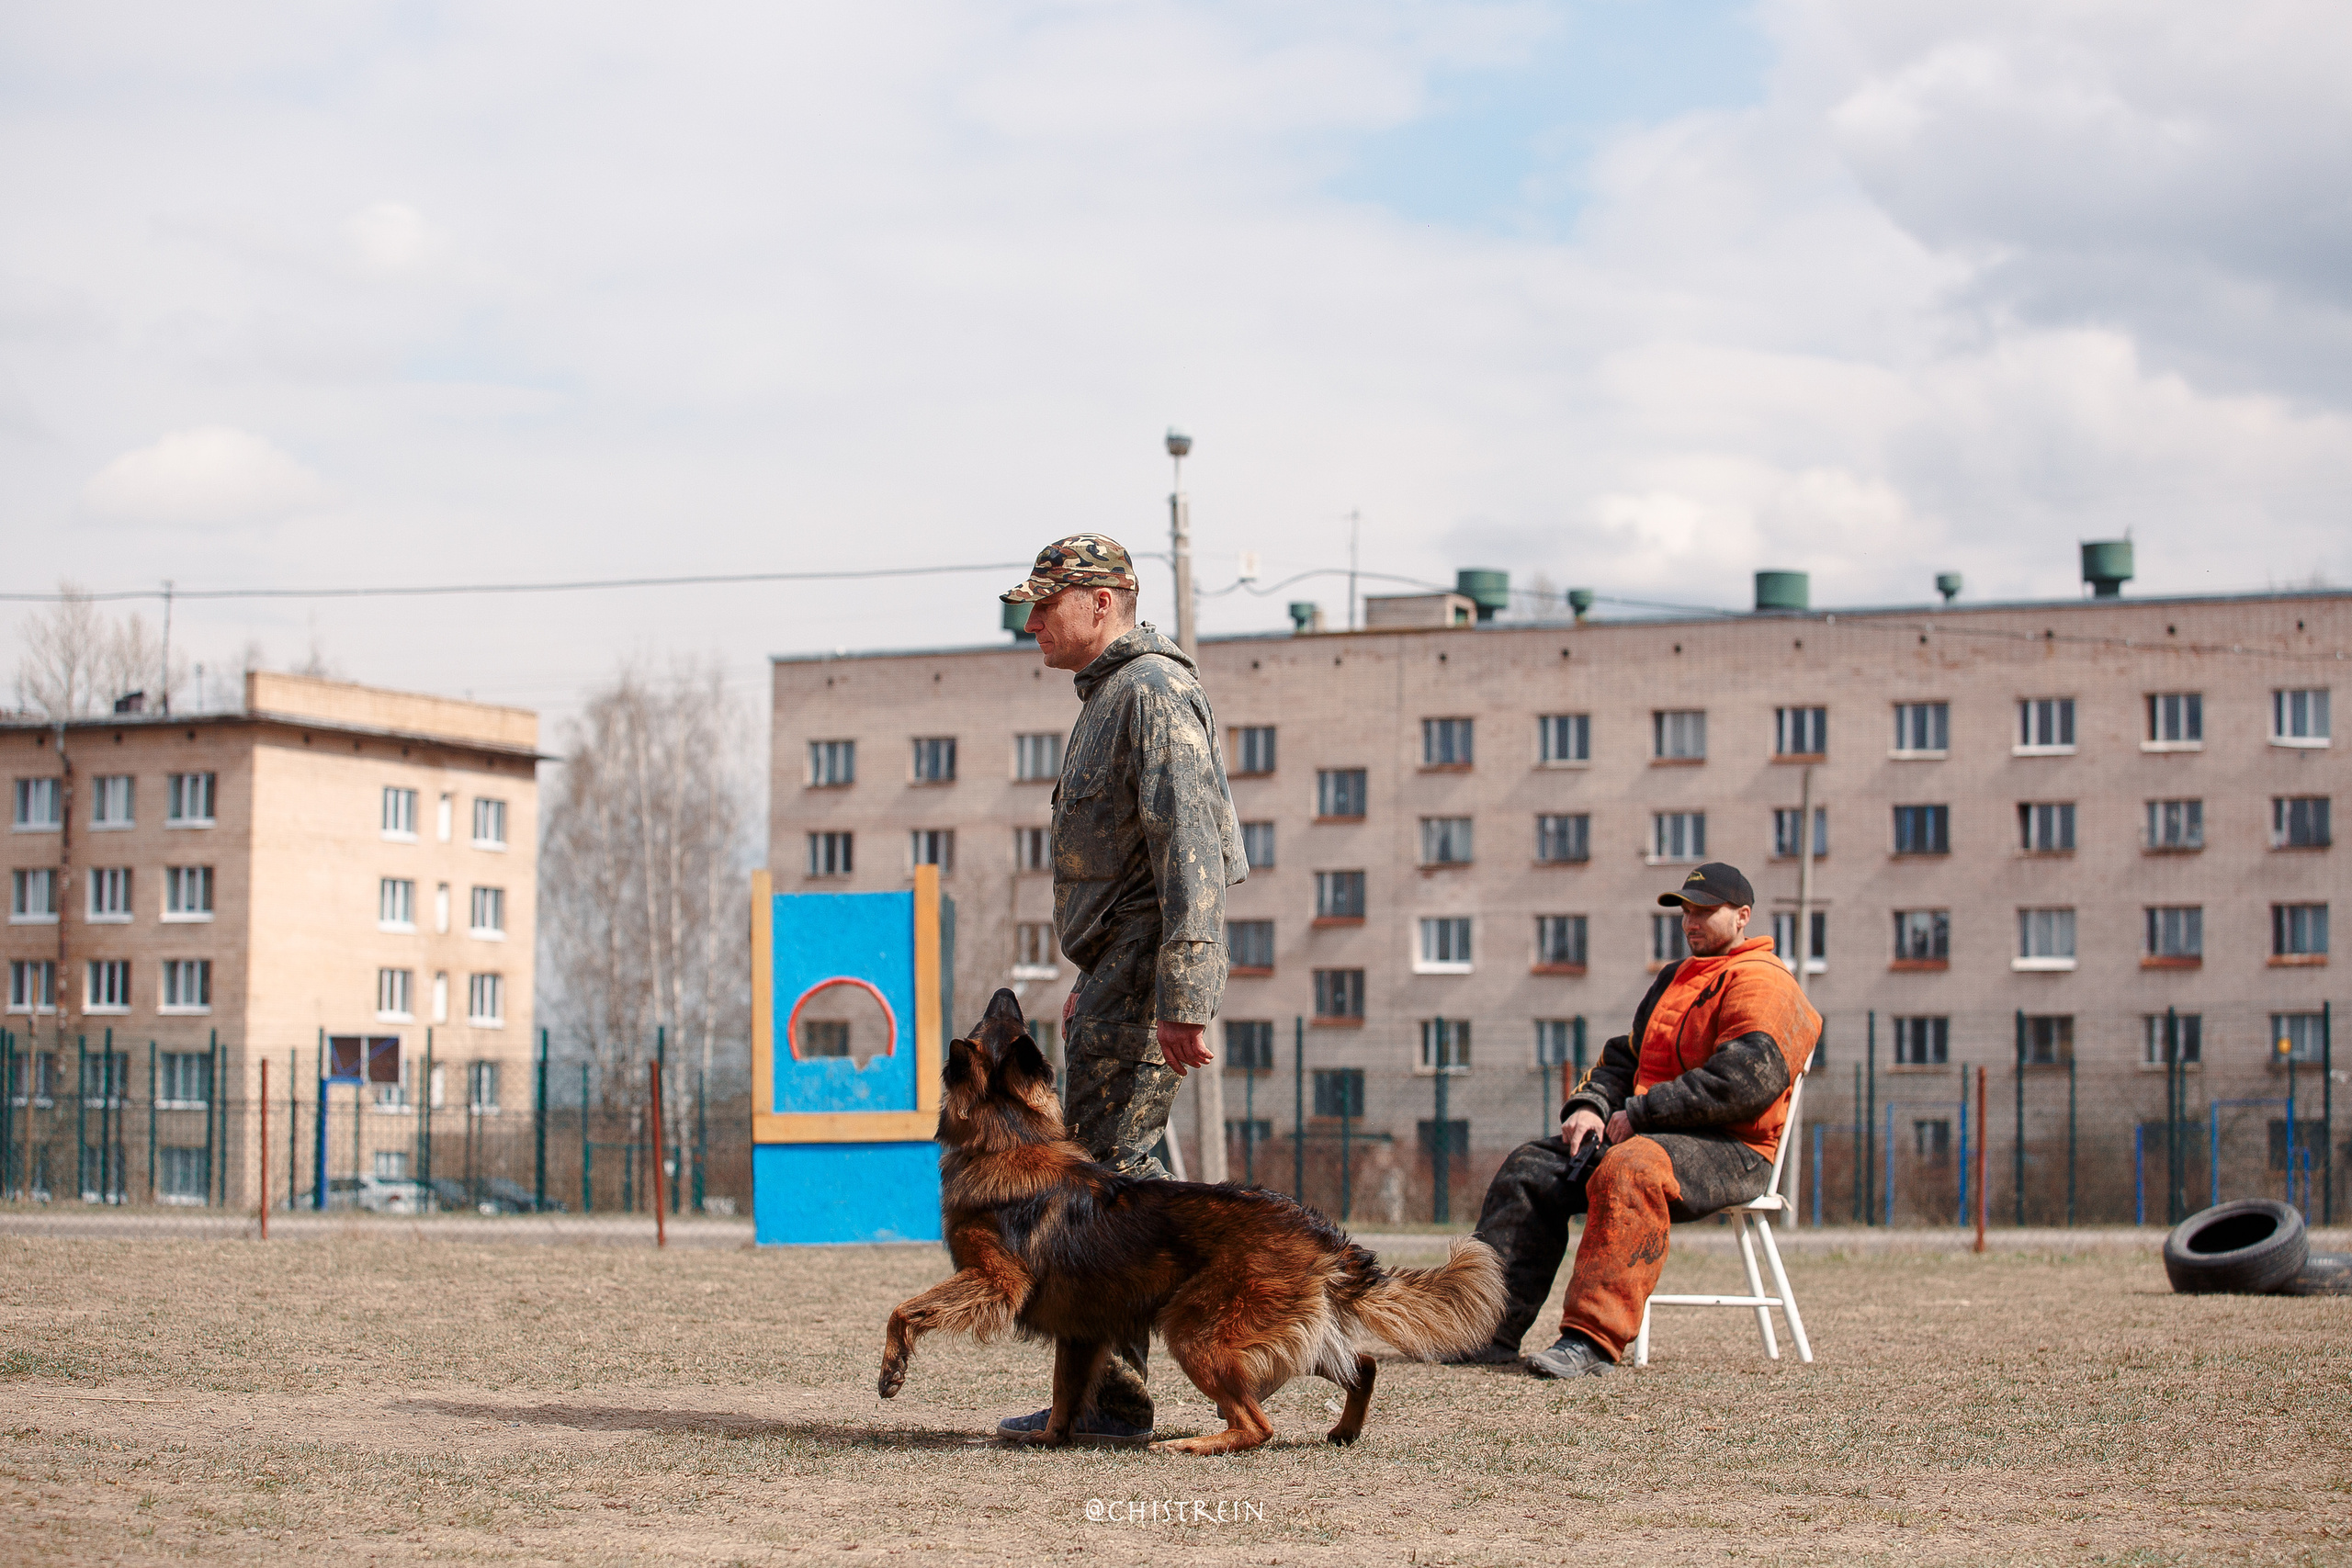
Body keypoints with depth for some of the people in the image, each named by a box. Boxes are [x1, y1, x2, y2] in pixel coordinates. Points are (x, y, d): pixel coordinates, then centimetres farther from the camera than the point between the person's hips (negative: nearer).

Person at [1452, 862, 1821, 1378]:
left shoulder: (1763, 983, -6)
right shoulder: (1675, 978, 25)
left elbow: (1742, 1083, -21)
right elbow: (1624, 1056, 28)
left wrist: (1639, 1113, -17)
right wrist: (1590, 1106, 4)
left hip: (1728, 1152, -9)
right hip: (1647, 1135, 9)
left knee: (1629, 1171, -38)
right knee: (1531, 1167, -6)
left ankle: (1591, 1339, -45)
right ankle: (1490, 1328, -14)